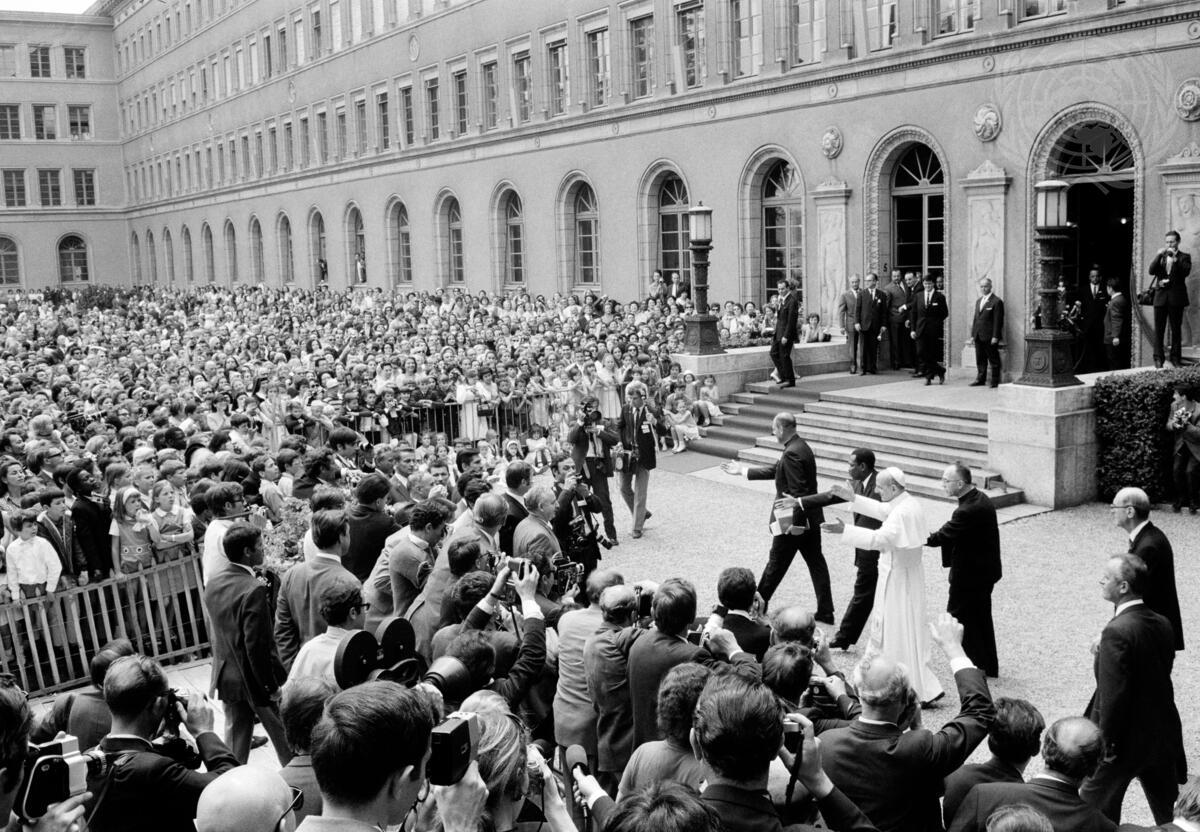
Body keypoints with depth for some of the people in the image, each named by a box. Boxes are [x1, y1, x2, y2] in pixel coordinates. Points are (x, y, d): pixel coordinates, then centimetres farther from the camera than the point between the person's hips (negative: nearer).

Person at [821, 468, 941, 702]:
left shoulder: (903, 513, -26)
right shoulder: (908, 503, 5)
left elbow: (880, 538, -38)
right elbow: (882, 510, 22)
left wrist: (845, 530, -40)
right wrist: (853, 498, 20)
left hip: (898, 580, -10)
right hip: (900, 576, 10)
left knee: (902, 635, -1)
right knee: (885, 626, 21)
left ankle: (927, 690, 6)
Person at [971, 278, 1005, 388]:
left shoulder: (996, 302, -7)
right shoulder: (978, 301, 17)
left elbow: (998, 321, -12)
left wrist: (995, 336, -16)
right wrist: (973, 334, 13)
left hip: (990, 337, -7)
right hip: (978, 337, 7)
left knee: (993, 360, 1)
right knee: (980, 360, 11)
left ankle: (995, 381, 6)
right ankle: (980, 379, 18)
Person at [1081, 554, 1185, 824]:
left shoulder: (1117, 632, -25)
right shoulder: (1163, 624, 0)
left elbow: (1114, 695, -24)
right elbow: (1160, 674, 10)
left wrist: (1107, 744, -15)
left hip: (1126, 740, -7)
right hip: (1162, 736, 8)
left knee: (1095, 806, 13)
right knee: (1171, 814, 19)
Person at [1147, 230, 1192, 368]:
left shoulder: (1184, 257, 6)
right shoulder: (1160, 257, 14)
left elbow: (1186, 271, -11)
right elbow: (1151, 271, 0)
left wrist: (1175, 258, -17)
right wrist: (1158, 256, -11)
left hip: (1176, 297, -2)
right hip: (1161, 297, 2)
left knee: (1176, 329, 1)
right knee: (1158, 329, 0)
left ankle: (1175, 357, 7)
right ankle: (1158, 358, 2)